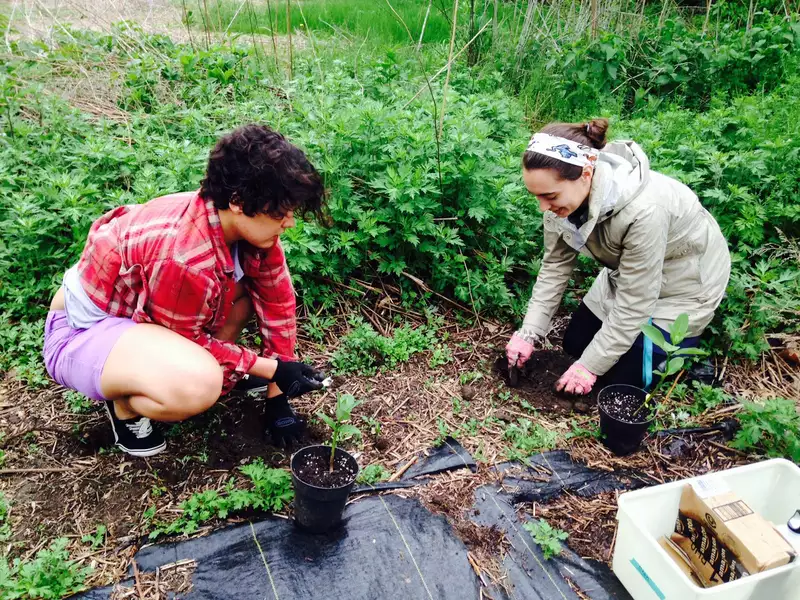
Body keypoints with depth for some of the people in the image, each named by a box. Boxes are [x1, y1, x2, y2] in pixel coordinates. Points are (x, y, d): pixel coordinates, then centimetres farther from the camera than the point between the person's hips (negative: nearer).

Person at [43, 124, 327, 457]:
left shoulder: (248, 224, -13)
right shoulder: (184, 257, -36)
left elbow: (277, 303, -3)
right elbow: (188, 343, -20)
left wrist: (278, 395, 0)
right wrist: (272, 369, -15)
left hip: (141, 314, 8)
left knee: (256, 283, -4)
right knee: (197, 386, -36)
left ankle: (216, 370, 9)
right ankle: (125, 402, -3)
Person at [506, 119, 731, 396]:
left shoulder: (643, 211, -43)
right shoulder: (562, 190, -23)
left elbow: (633, 304, -31)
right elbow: (555, 264, -10)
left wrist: (590, 365, -23)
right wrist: (529, 332, -15)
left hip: (684, 279, -6)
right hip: (624, 273, 6)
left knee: (623, 378, -2)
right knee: (575, 344, 12)